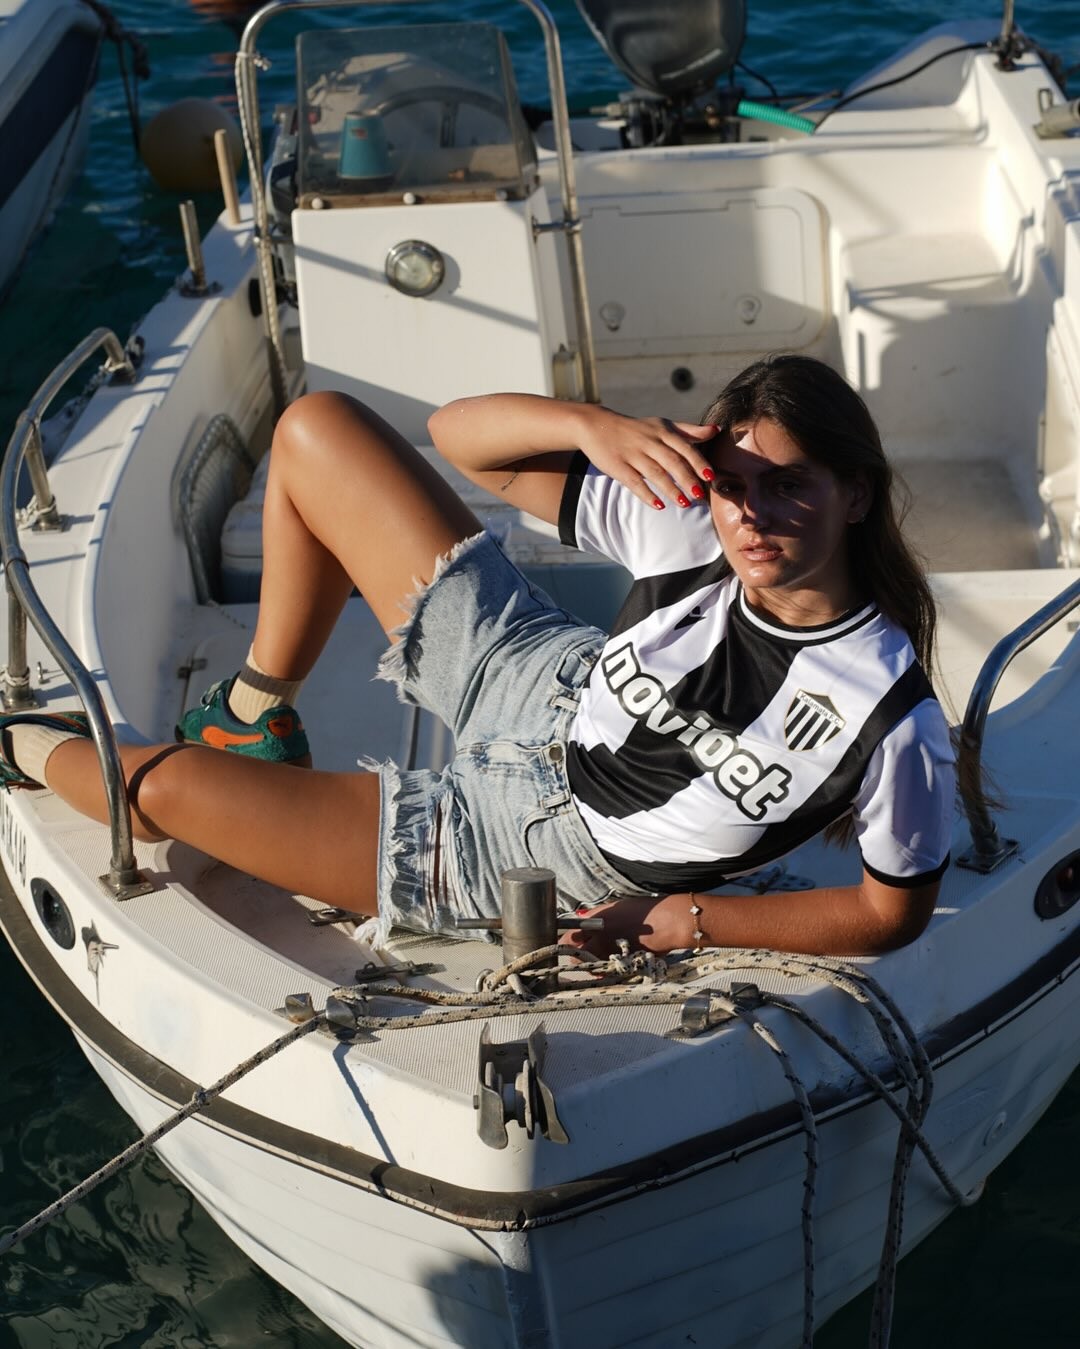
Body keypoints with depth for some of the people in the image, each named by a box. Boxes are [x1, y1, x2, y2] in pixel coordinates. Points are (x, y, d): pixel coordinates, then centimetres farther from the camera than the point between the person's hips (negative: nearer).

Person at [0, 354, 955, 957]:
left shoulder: (892, 722, -29)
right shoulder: (696, 536, -18)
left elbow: (898, 912, -13)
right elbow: (459, 434, -14)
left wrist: (695, 922, -19)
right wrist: (590, 425, -35)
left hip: (515, 856, -5)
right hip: (524, 683, 5)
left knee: (167, 786, -5)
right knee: (315, 427, -1)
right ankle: (257, 715, 20)